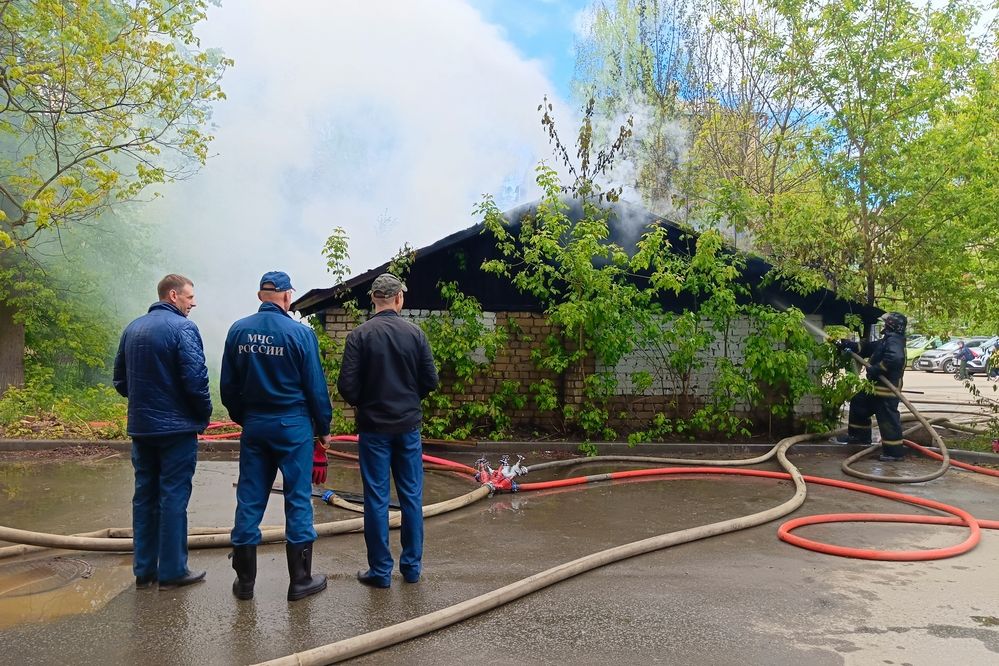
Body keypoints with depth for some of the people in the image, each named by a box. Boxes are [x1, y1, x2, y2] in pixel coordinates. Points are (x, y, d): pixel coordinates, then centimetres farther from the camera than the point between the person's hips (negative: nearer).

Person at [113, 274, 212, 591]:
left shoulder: (132, 328, 11)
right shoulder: (182, 327, -13)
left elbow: (120, 380, 16)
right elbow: (196, 380, -19)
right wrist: (204, 416, -5)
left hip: (140, 428, 7)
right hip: (176, 428, -7)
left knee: (144, 496, 13)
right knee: (173, 497, 0)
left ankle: (144, 570, 20)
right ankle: (172, 571, 7)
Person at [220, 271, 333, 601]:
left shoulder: (238, 330, 2)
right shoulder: (300, 332, -10)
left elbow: (228, 385, 8)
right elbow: (316, 386, -7)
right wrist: (324, 429, 4)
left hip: (254, 426, 4)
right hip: (293, 426, -4)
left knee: (249, 501, 9)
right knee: (298, 500, 4)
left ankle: (245, 580, 17)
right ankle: (300, 580, 11)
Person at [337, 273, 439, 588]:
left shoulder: (360, 335, -9)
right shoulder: (415, 333, -2)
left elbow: (347, 385, -11)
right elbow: (430, 380, 0)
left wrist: (361, 404, 10)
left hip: (373, 426, -2)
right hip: (408, 425, 2)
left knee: (376, 499, 5)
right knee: (411, 496, 11)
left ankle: (381, 570, 12)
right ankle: (412, 566, 20)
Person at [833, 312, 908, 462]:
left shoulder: (894, 341, -17)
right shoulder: (885, 341, 17)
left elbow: (895, 358, -35)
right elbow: (866, 348, 24)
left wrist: (876, 369, -28)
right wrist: (847, 344, 17)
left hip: (887, 389, -11)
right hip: (877, 387, 11)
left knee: (888, 419, -7)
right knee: (858, 403, 23)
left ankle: (895, 452, 0)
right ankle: (859, 436, 33)